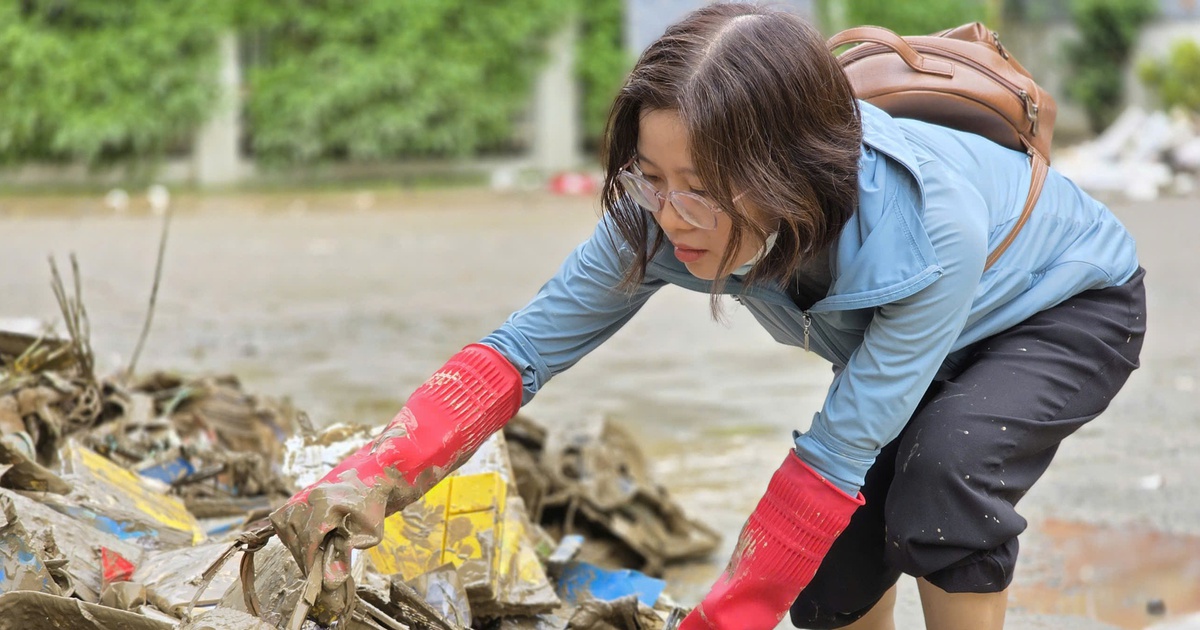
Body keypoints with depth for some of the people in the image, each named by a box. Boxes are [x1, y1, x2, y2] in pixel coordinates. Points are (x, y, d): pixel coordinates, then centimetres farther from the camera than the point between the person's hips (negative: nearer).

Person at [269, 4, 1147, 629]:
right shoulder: (663, 213, -30)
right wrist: (373, 480, -41)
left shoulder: (932, 223, -45)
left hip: (1069, 306, -4)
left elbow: (835, 454, -40)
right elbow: (522, 350, -26)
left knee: (947, 466, -32)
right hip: (895, 331, 5)